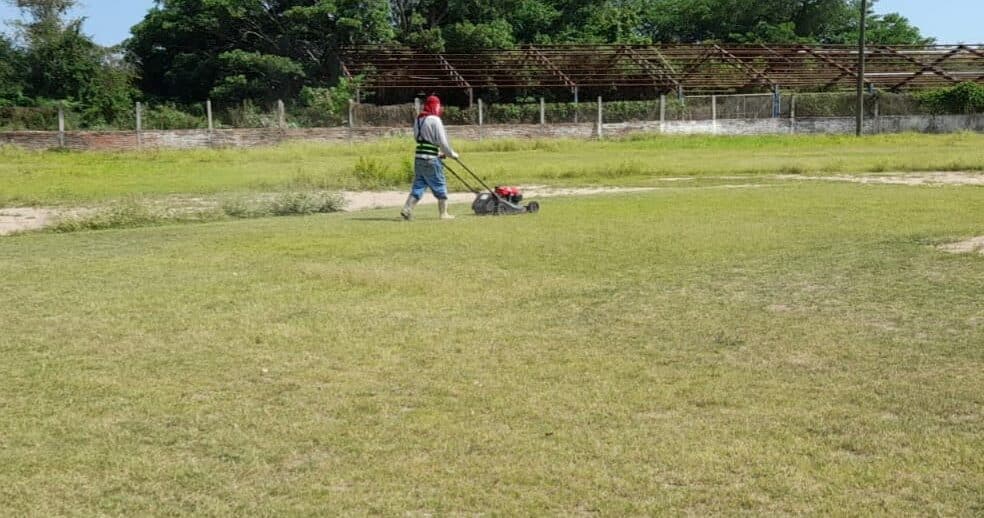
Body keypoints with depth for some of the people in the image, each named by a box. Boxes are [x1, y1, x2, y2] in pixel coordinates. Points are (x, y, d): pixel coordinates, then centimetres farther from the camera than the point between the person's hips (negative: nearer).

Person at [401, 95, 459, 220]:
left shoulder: (418, 120, 14)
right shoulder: (435, 120, -11)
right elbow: (442, 141, -12)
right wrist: (451, 154, 3)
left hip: (418, 158, 7)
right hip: (431, 160, -7)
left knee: (418, 186, 10)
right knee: (440, 187, 5)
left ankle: (407, 209, -3)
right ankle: (443, 213, 11)